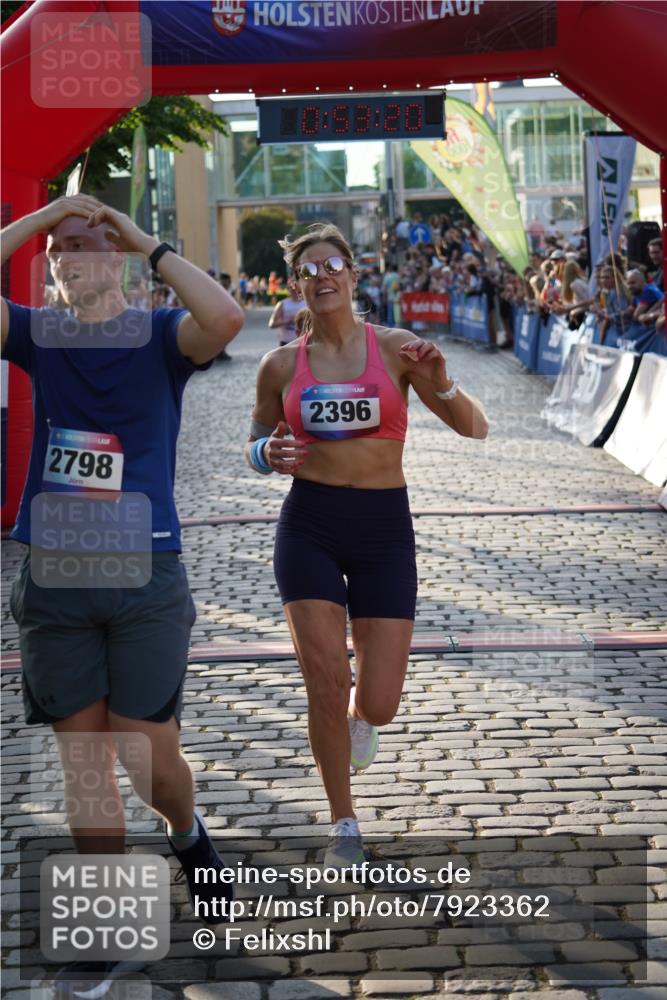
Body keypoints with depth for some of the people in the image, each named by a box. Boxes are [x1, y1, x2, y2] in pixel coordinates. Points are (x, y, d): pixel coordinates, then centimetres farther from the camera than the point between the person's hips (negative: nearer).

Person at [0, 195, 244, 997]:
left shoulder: (160, 335, -1)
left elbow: (225, 317, -23)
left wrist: (150, 244, -12)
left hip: (146, 575, -2)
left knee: (149, 757, 1)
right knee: (81, 757, 8)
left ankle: (187, 835, 36)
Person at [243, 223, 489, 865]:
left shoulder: (396, 349, -1)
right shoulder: (282, 366, 3)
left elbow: (474, 428, -2)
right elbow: (255, 445, 16)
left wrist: (441, 381, -21)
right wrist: (268, 454, -8)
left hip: (384, 528, 0)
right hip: (309, 527, 0)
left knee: (379, 706, -2)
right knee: (324, 684, -7)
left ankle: (356, 715, 38)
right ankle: (343, 826, 14)